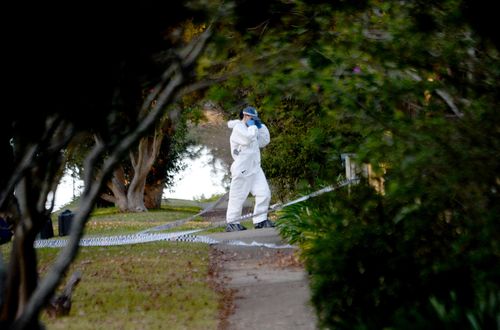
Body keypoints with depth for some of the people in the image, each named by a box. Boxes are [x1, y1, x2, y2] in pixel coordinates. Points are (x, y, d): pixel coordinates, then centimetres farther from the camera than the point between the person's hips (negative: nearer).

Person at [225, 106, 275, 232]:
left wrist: (260, 126, 9)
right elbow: (248, 138, -26)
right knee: (238, 197, -4)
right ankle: (232, 223, 4)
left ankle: (260, 220, 8)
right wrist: (252, 126, -10)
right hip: (242, 170, -8)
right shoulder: (238, 128, -8)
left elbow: (264, 141, 17)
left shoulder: (252, 129, 20)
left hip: (255, 168, 8)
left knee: (264, 193, 1)